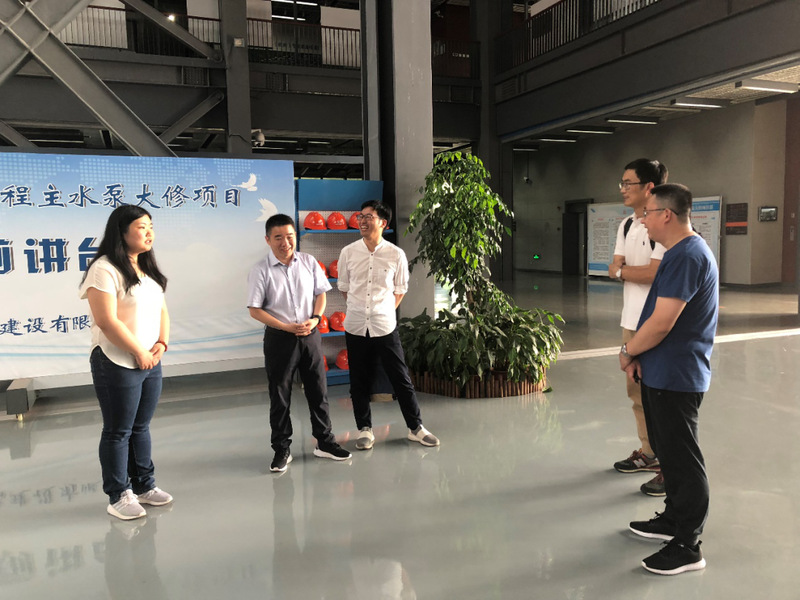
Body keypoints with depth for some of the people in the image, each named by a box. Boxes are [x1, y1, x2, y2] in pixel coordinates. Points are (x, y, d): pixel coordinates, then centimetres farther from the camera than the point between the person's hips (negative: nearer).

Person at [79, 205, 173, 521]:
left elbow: (162, 310, 13)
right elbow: (107, 321, -20)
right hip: (117, 365, -7)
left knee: (141, 428, 16)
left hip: (151, 363, 7)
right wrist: (140, 353, -14)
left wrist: (161, 344, -4)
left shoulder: (149, 270, 13)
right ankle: (118, 496, 16)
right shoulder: (105, 269, -14)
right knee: (118, 432, 4)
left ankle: (144, 486, 27)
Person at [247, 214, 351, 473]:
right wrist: (287, 327, -16)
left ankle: (324, 441, 27)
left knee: (318, 390, 11)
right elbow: (255, 310, -9)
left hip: (310, 335, 3)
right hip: (279, 338, -3)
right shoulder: (261, 271, -8)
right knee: (280, 396, 6)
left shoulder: (308, 262, 2)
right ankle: (281, 449, 21)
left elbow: (321, 293, 9)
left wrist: (315, 319, -9)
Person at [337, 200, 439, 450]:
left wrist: (385, 311, 2)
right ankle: (364, 428, 26)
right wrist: (359, 308, 7)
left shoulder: (396, 255, -5)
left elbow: (400, 289, 7)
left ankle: (416, 427, 20)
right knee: (359, 381, 10)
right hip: (355, 326, 2)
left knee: (401, 378, 5)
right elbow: (344, 287, 11)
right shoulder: (348, 252, 0)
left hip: (385, 326, -1)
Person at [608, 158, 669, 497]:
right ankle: (648, 452, 32)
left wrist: (624, 270, -4)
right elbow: (614, 271, 6)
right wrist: (640, 272, -12)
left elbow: (656, 273, -21)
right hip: (631, 321, 8)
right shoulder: (627, 226, 12)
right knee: (637, 391, 16)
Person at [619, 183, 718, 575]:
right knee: (668, 450, 20)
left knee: (681, 458, -1)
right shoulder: (682, 252, 14)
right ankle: (673, 519, 35)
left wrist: (628, 351, -9)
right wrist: (638, 354, 5)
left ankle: (687, 546, 11)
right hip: (664, 372, 10)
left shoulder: (686, 256, -21)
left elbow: (661, 323, -26)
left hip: (675, 377, -10)